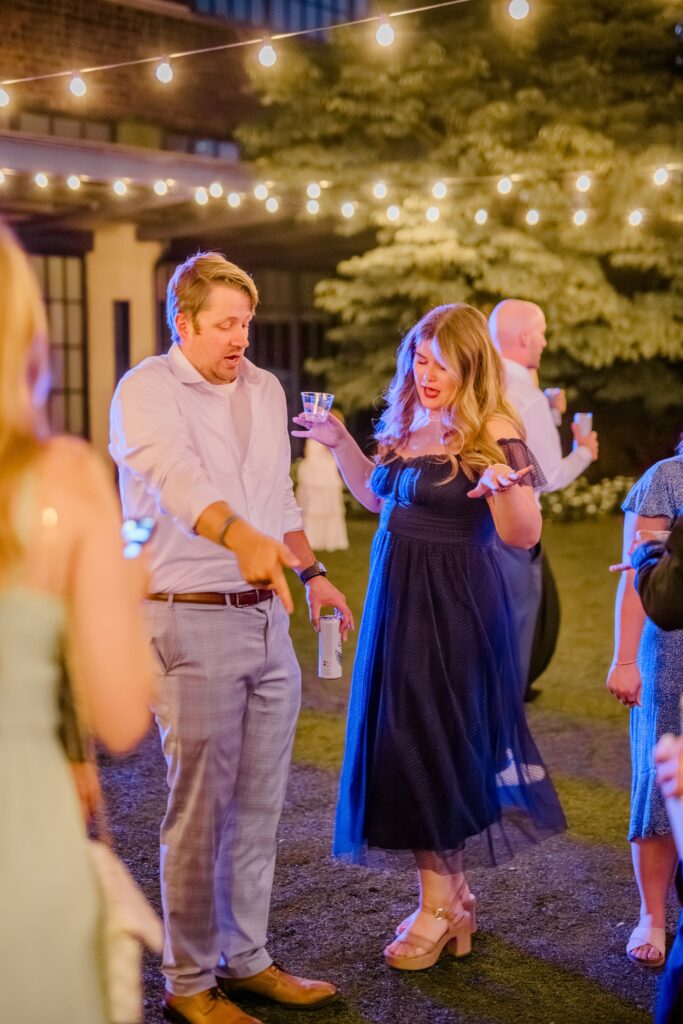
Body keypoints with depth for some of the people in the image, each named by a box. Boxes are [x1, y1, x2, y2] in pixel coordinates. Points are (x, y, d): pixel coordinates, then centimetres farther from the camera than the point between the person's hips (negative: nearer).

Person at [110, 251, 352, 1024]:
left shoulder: (265, 389, 14)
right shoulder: (146, 390, -9)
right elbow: (172, 476, -29)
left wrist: (312, 572, 16)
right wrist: (240, 537, -46)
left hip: (267, 618, 7)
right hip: (191, 620, -7)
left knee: (259, 805, 13)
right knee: (199, 809, 0)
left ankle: (246, 960, 27)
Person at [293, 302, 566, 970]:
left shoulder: (493, 433, -11)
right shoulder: (406, 425, 10)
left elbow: (523, 536, -15)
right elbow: (379, 500, 24)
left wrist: (504, 484, -34)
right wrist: (340, 445, 15)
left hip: (454, 609, -7)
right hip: (396, 601, 7)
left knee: (433, 745, -1)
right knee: (402, 744, 10)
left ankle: (439, 908, 16)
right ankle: (450, 897, 25)